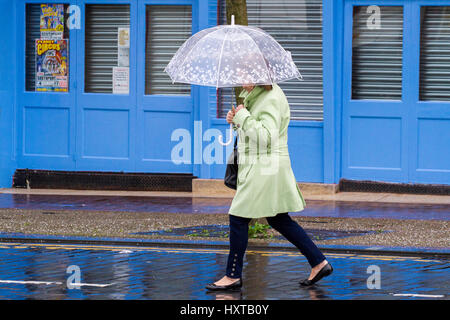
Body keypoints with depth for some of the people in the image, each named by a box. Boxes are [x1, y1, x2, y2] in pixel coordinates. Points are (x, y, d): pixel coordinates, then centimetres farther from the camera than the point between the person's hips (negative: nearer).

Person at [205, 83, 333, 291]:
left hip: (265, 169, -10)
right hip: (256, 167, 10)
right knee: (279, 220, 14)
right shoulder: (253, 94, 12)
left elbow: (266, 136, -28)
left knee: (238, 218, -4)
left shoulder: (272, 99, -18)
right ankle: (319, 264, 18)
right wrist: (235, 120, 4)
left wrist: (243, 117, -22)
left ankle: (233, 276, 4)